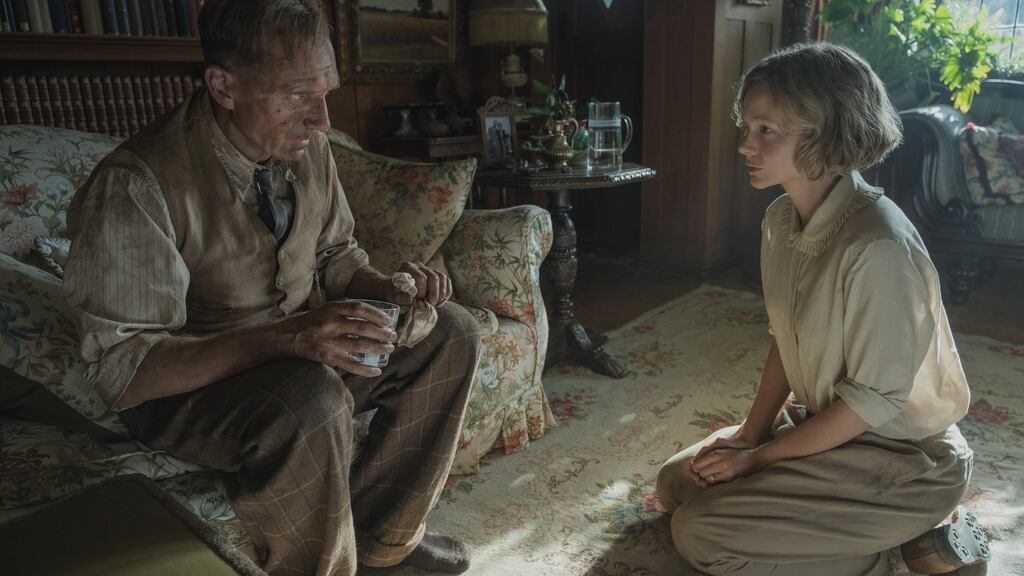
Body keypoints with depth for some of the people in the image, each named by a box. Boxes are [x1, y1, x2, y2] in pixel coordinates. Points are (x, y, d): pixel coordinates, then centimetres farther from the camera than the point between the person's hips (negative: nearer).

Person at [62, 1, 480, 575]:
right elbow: (122, 367, -25)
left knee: (452, 333, -7)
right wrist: (285, 337, -38)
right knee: (308, 400, -37)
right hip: (187, 381, -6)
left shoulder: (307, 147, -5)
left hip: (302, 350, 7)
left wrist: (385, 285, -13)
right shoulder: (135, 185, -24)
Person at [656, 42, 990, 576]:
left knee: (699, 533, -13)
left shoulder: (878, 246, -30)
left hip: (902, 456, -8)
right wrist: (750, 433, -5)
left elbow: (878, 398, -23)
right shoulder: (781, 218, -3)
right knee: (677, 482, 7)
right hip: (822, 420, 8)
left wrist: (758, 457, -16)